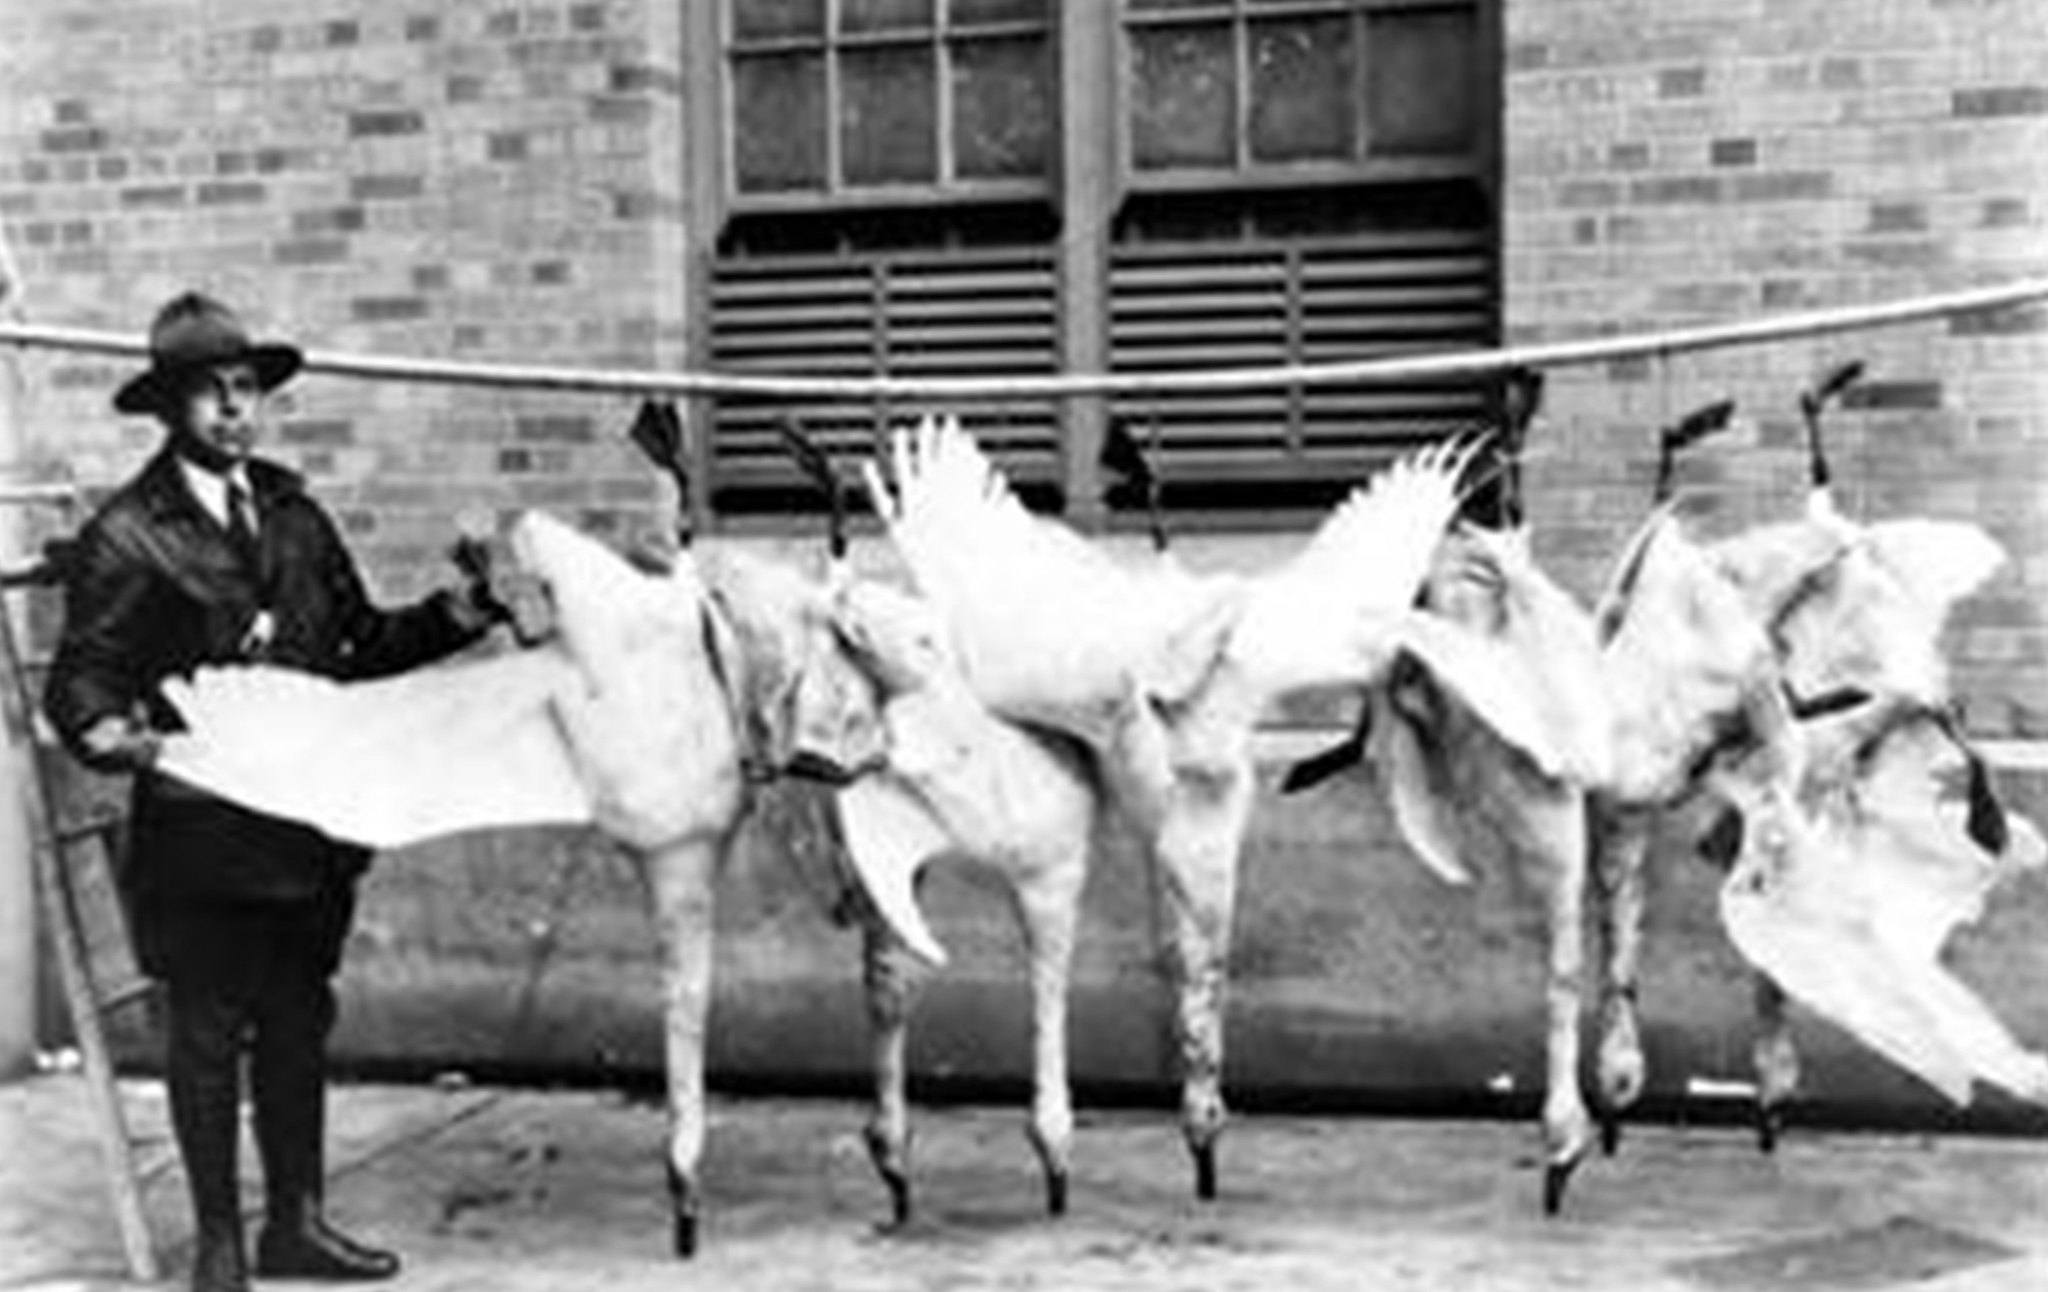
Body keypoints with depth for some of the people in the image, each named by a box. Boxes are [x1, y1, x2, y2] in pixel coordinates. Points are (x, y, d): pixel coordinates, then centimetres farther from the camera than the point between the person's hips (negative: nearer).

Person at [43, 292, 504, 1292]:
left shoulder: (292, 513, 11)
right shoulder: (127, 536, -8)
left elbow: (357, 644, 14)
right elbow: (81, 676, -10)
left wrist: (454, 618, 1)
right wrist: (108, 733, -30)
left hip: (307, 825, 6)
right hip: (199, 832, -6)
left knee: (298, 1023, 15)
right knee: (206, 1037, 5)